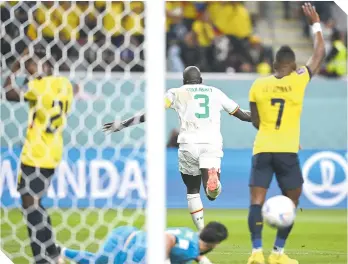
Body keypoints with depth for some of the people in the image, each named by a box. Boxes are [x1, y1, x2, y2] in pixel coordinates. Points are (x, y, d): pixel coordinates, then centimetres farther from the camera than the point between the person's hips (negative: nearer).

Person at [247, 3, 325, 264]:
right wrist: (316, 23, 19)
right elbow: (319, 55, 9)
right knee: (291, 202, 10)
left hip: (262, 149, 2)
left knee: (257, 201, -1)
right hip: (287, 151, -2)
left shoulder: (258, 85, 3)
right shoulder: (298, 80, -3)